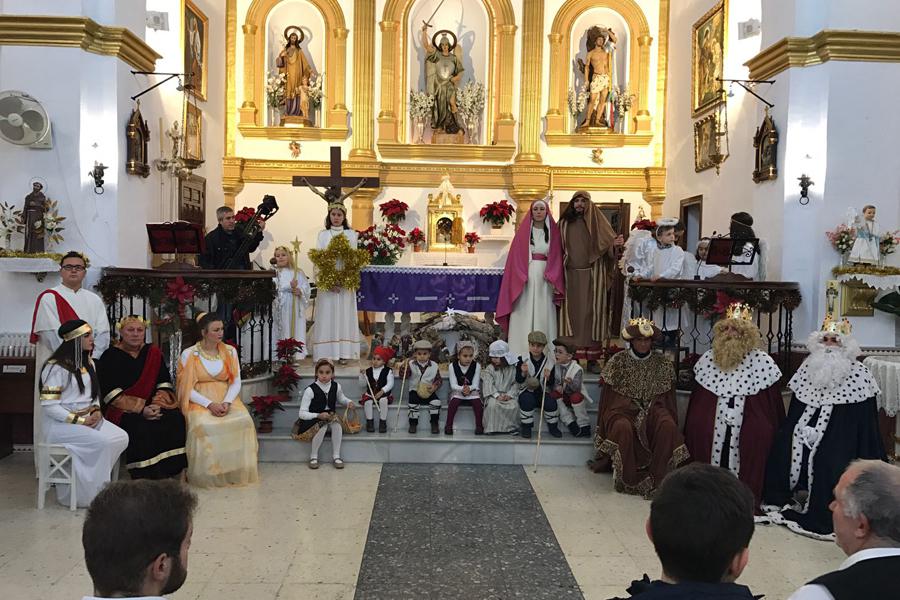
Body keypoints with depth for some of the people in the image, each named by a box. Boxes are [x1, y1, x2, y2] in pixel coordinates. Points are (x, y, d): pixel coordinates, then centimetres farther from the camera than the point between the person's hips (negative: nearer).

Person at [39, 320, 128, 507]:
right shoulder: (56, 367, -13)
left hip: (89, 418, 8)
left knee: (121, 437, -16)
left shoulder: (88, 363, 13)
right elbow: (49, 406, -18)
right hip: (61, 423, -8)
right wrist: (79, 420, -18)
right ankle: (90, 492, -10)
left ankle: (95, 482, -4)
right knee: (102, 442, -28)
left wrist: (96, 411, -1)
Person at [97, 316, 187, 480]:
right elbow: (111, 394, -9)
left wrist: (157, 405, -13)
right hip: (123, 410, -3)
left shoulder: (153, 353, 12)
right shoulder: (110, 357, 1)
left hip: (152, 406, 4)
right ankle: (146, 479, -23)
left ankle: (167, 475, -18)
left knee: (175, 419, -25)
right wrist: (141, 409, -18)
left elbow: (164, 384, 7)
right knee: (141, 428, -33)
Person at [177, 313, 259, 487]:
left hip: (227, 399, 3)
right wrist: (209, 404, -19)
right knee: (204, 425, -35)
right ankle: (209, 475, -19)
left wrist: (227, 402, -14)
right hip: (200, 402, -2)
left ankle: (237, 473, -14)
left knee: (244, 421, -28)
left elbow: (236, 382, 6)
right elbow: (188, 388, -5)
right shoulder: (189, 354, 0)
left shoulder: (230, 351, 9)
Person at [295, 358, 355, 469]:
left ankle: (336, 455, -17)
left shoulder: (336, 386, -5)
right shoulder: (310, 390, -18)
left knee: (336, 420, -29)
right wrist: (318, 415, -32)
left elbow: (341, 399, 18)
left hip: (330, 418, 4)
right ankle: (313, 456, -12)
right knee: (322, 426, -35)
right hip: (312, 421, -4)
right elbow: (302, 413, -18)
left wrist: (349, 402, -5)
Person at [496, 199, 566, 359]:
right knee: (524, 314, -2)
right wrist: (520, 277, -9)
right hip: (525, 277, -1)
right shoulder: (524, 230, 6)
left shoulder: (553, 231, 10)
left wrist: (553, 279, -6)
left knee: (544, 314, 0)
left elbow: (557, 257, 6)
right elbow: (516, 256, 2)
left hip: (545, 277, 1)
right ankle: (521, 351, 0)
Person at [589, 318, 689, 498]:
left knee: (668, 427, -31)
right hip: (623, 408, -1)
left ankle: (657, 478, -21)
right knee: (623, 428, -36)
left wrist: (671, 417, 0)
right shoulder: (618, 361, 1)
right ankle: (629, 480, -19)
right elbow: (608, 393, 4)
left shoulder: (663, 362, 6)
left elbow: (668, 395, 11)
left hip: (653, 408, 2)